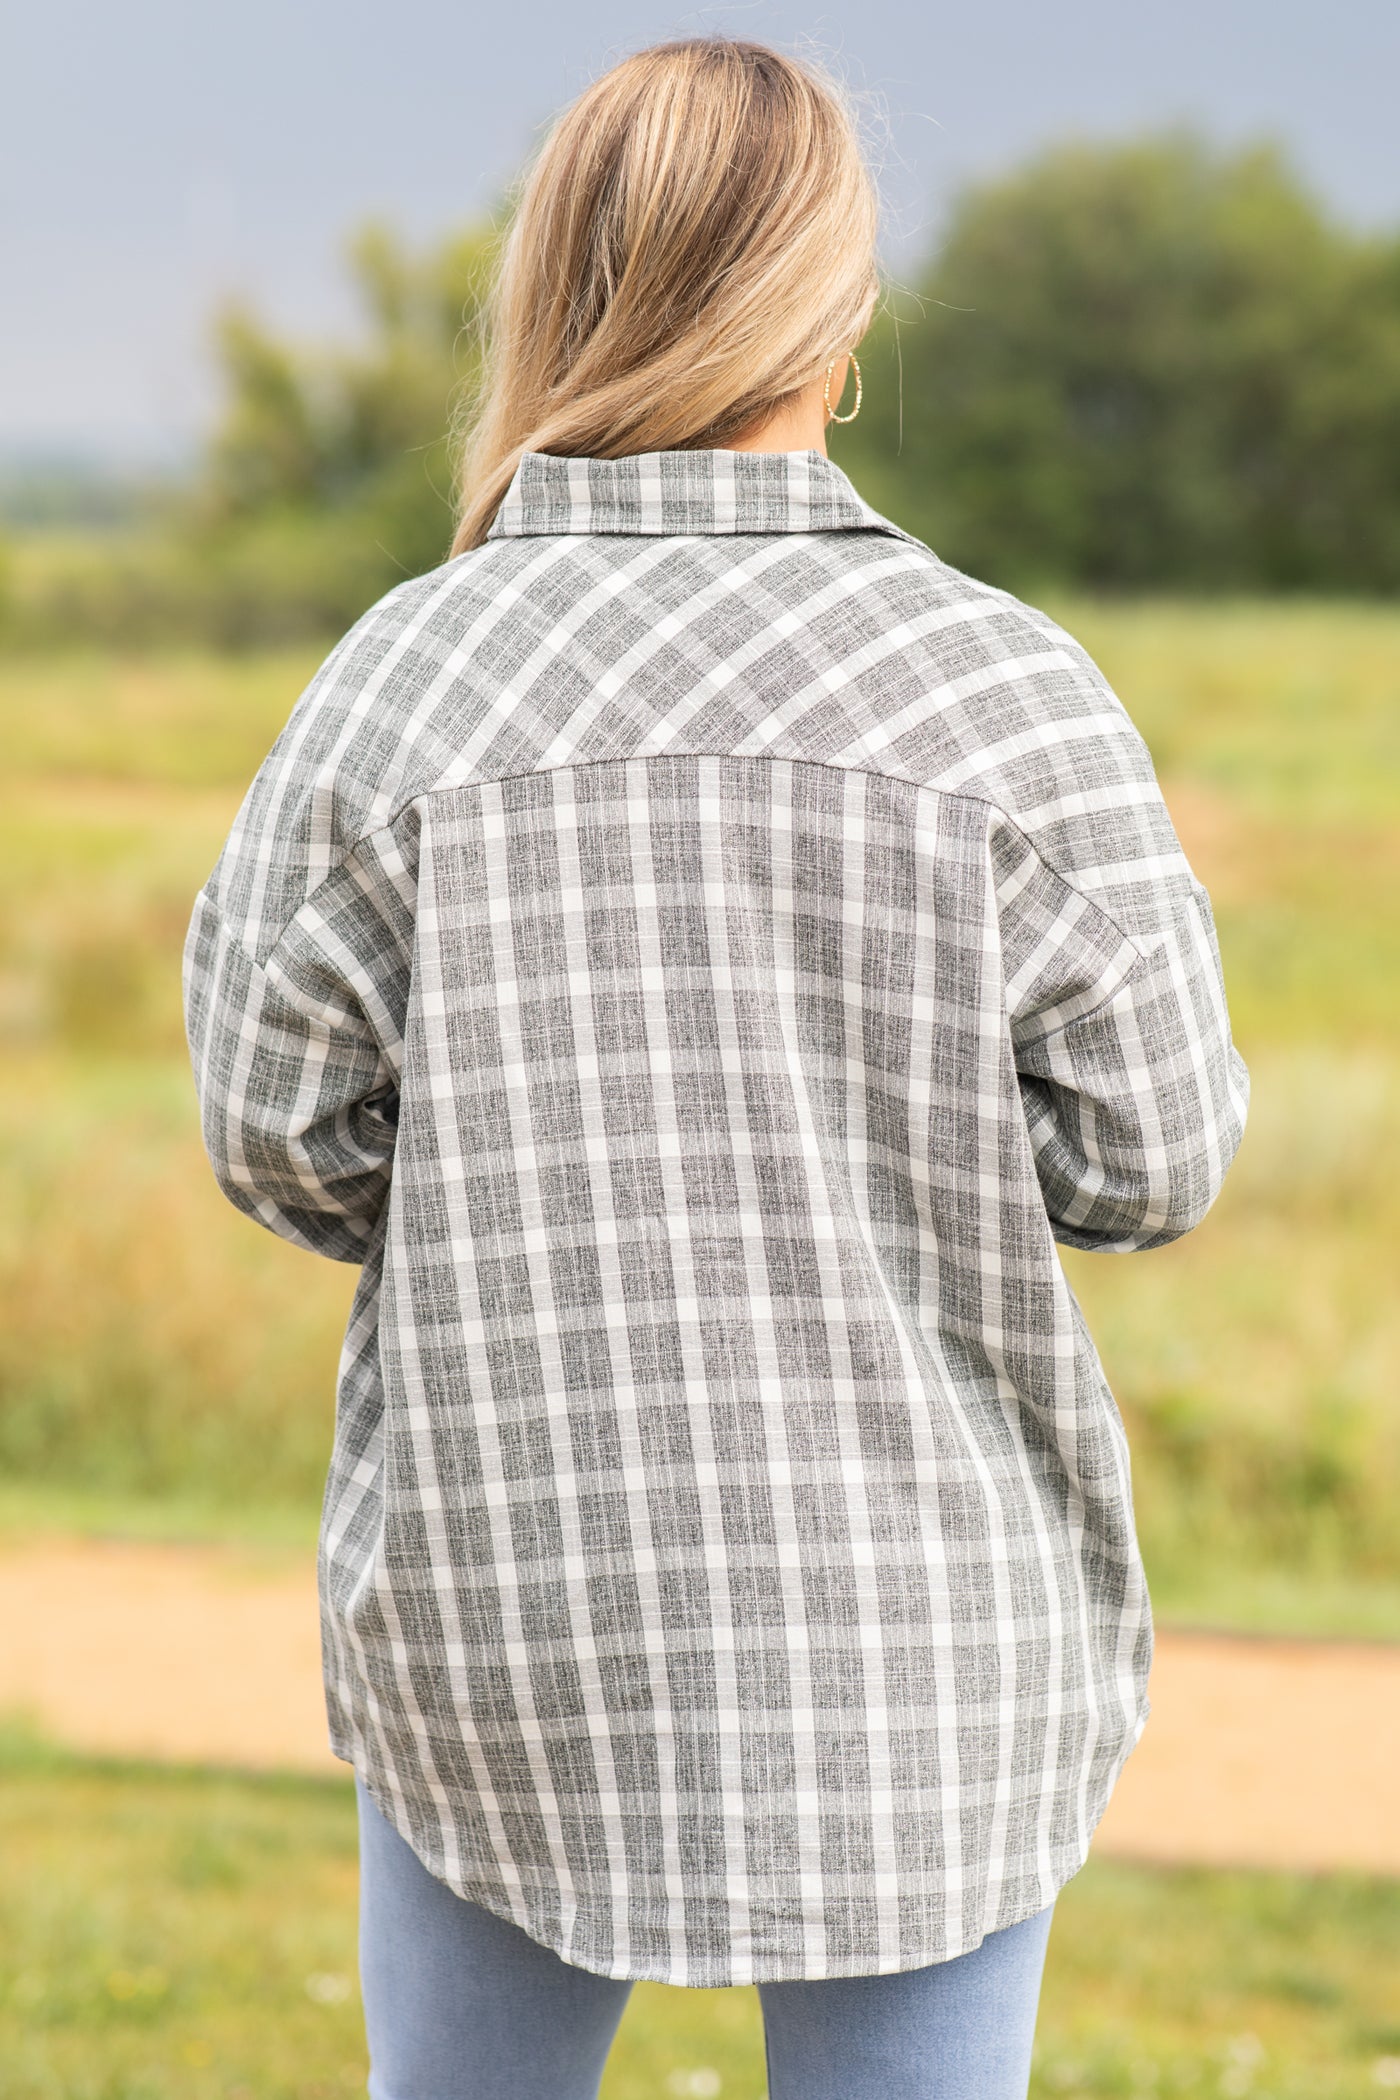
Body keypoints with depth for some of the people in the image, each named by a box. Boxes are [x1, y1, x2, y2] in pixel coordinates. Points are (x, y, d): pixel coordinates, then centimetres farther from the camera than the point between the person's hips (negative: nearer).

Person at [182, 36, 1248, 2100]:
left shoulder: (397, 680, -7)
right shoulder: (1008, 694, -10)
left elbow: (282, 1133, -4)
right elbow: (1149, 1152, -8)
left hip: (509, 1589, 1)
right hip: (916, 1618, -1)